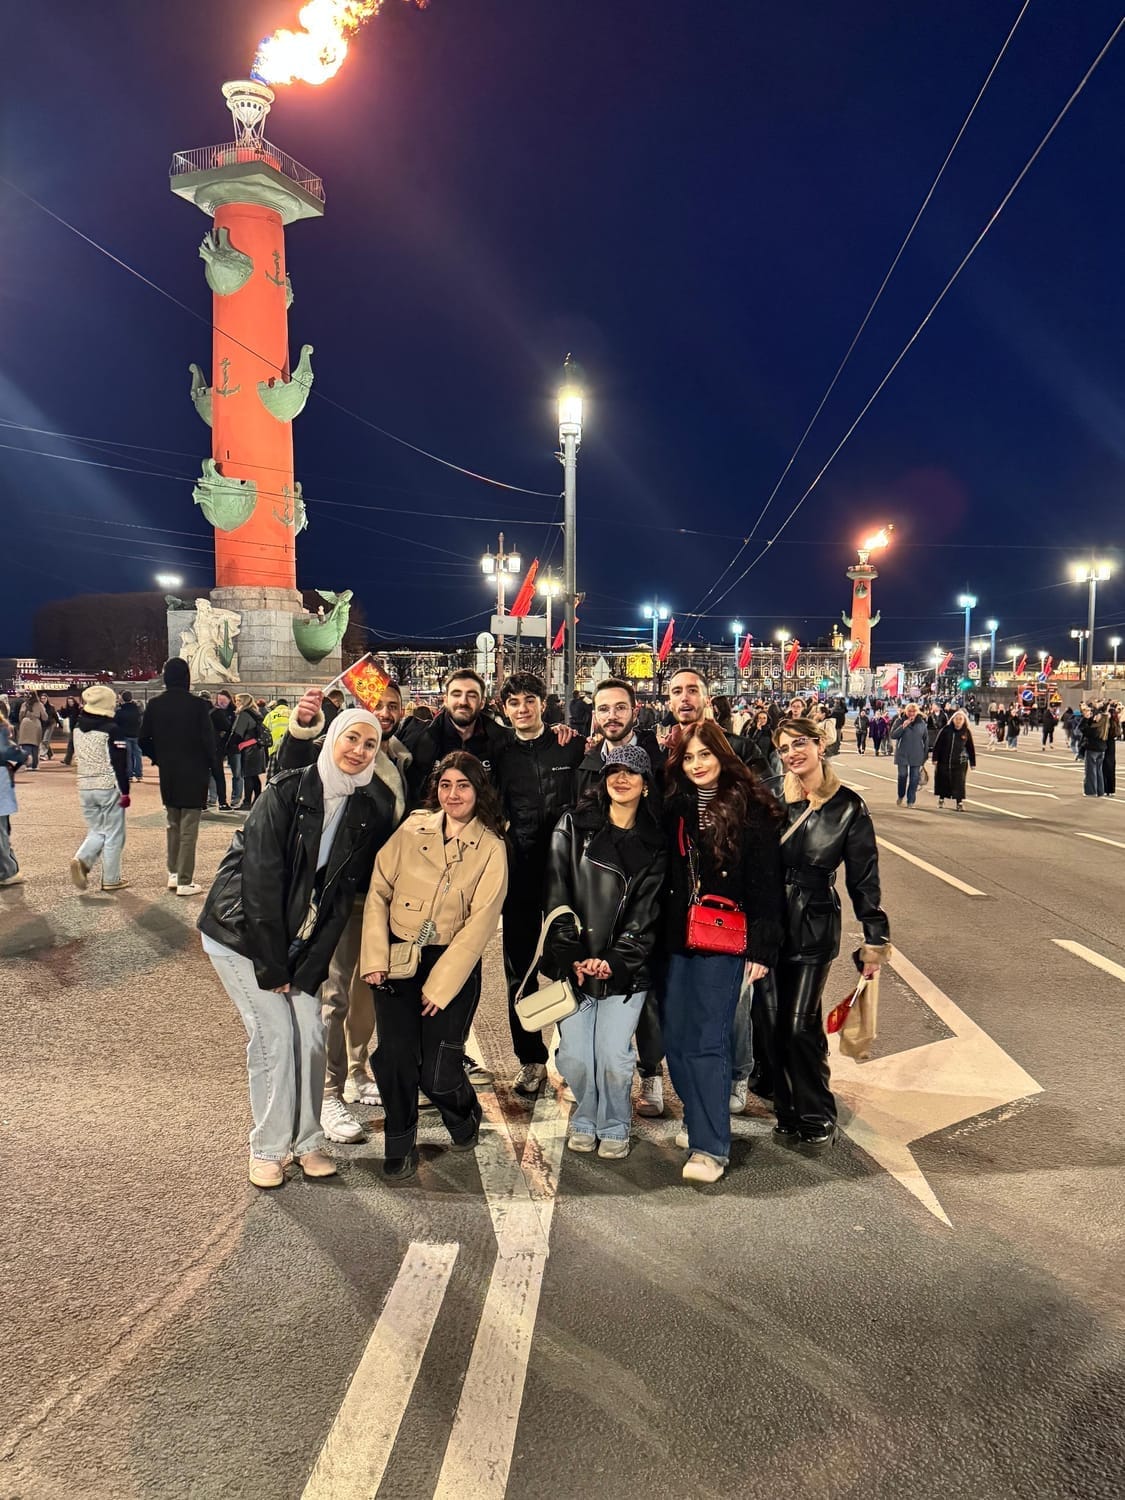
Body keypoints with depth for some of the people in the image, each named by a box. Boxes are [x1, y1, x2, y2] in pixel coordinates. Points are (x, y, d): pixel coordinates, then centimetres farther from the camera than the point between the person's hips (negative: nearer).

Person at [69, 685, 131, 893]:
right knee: (113, 834, 4)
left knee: (96, 831, 18)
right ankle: (111, 880, 8)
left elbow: (77, 757, 17)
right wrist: (125, 791, -10)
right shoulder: (111, 730, -13)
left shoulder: (78, 728, 7)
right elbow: (120, 763, -14)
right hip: (109, 787, -6)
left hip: (85, 787, 6)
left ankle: (81, 860, -9)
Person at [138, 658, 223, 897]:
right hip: (194, 775, -4)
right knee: (188, 828, 0)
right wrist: (216, 769, -1)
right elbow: (208, 741, -13)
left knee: (173, 825, 20)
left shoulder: (154, 705, -1)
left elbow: (144, 740, 2)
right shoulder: (197, 705, -14)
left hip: (167, 775, 5)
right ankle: (185, 881, 2)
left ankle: (173, 873, 24)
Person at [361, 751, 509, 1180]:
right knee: (394, 1057, -8)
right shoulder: (411, 829, 1)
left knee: (436, 1074, -5)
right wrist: (374, 958, -7)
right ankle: (400, 1146, 19)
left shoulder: (491, 848, -4)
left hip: (454, 964, -2)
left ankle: (464, 1115, 31)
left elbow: (481, 921, -7)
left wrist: (441, 984, -11)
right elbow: (378, 890, 2)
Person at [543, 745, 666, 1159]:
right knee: (574, 1056, 1)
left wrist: (616, 960, -11)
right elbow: (556, 895, -1)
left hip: (625, 968, 0)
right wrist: (571, 954, -10)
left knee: (614, 1056, -4)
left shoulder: (655, 843, 6)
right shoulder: (573, 826, 5)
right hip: (572, 964, 0)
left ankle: (614, 1128, 22)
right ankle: (584, 1121, 28)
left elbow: (648, 912, 1)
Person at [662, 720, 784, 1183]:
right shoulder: (674, 806, 8)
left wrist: (761, 947, -11)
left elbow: (766, 882, -8)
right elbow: (663, 874, 11)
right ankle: (698, 1118, 31)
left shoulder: (751, 807, -7)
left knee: (707, 1041, -5)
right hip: (677, 939, 5)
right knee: (675, 1038, 11)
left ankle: (710, 1147, 4)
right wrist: (659, 934, 7)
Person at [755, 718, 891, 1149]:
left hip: (813, 926, -2)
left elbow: (863, 879, 0)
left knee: (800, 1024, -4)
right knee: (771, 1022, 5)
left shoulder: (848, 807, -4)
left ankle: (817, 1117, 15)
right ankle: (788, 1112, 22)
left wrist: (874, 940, 0)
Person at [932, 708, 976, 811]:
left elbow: (971, 748, 5)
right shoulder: (945, 730, -5)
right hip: (943, 761, 1)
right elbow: (937, 744, -3)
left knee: (959, 783, -4)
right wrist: (935, 758, -6)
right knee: (942, 781, 11)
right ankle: (941, 799, 30)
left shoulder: (967, 732, -1)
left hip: (959, 763, -1)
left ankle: (960, 803, 3)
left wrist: (972, 762, 5)